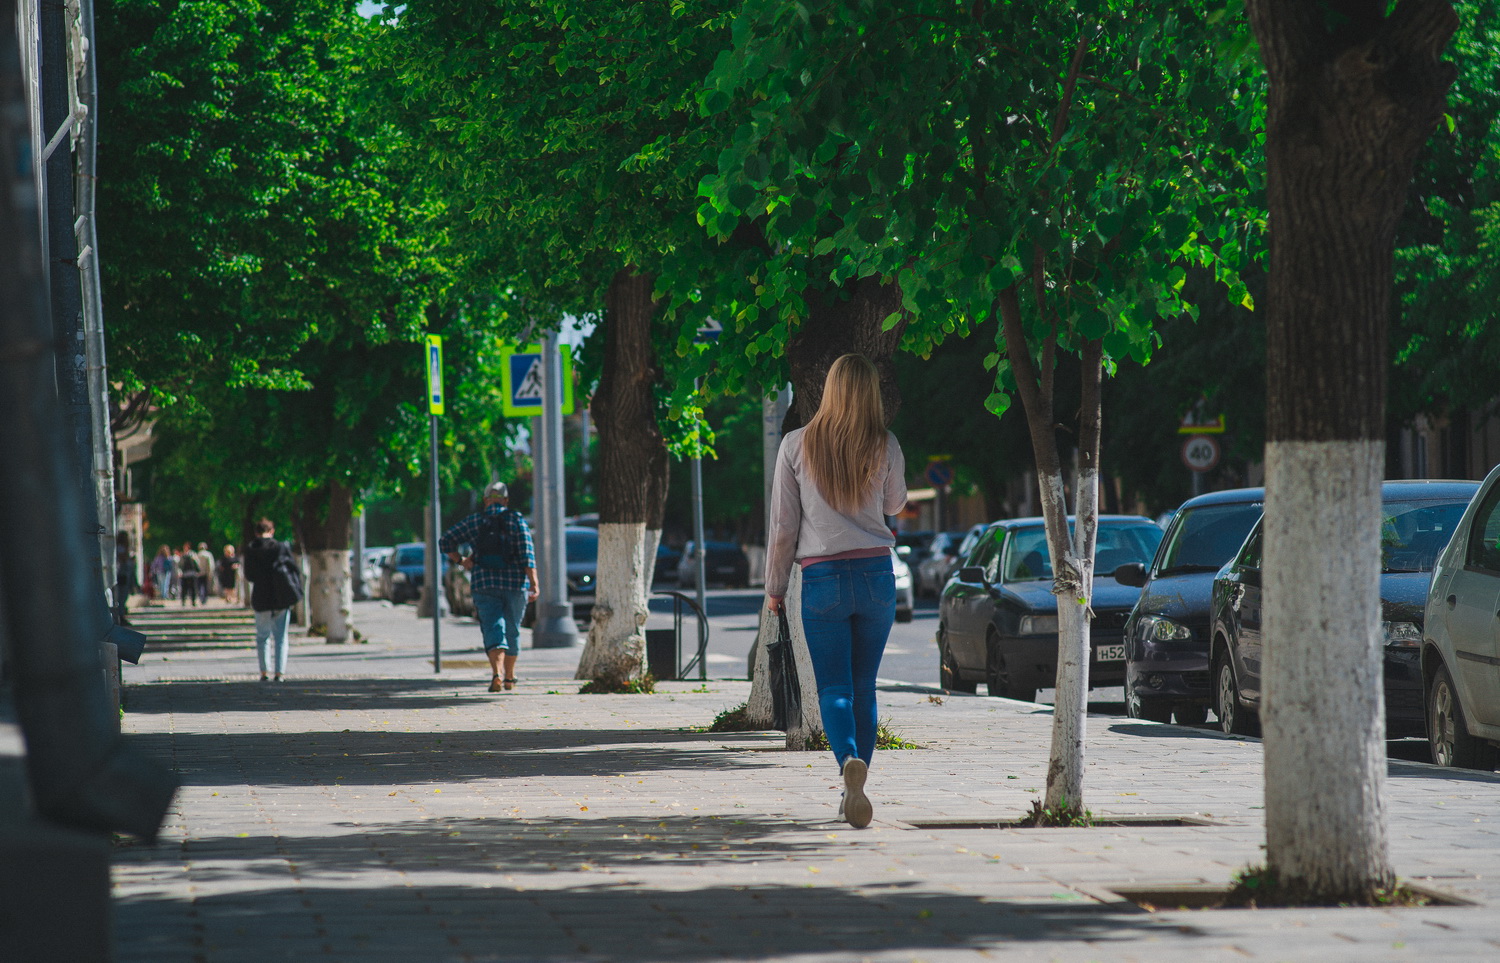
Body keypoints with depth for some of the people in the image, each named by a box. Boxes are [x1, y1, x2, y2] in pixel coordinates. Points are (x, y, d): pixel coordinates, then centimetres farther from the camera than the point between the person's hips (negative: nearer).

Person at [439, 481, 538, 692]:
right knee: (512, 630, 16)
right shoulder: (517, 520, 1)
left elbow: (445, 542, 2)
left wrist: (461, 561, 17)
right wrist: (533, 584, -11)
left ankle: (497, 674, -28)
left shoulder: (473, 521, 4)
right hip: (515, 583, 1)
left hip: (484, 584, -1)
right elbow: (527, 554, -9)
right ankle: (509, 678, 26)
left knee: (493, 630, -5)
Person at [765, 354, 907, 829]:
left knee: (834, 688, -2)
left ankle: (850, 761, -30)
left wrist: (775, 586, 10)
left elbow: (783, 523, 0)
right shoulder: (885, 447, 0)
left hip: (822, 576, -2)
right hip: (876, 574, 2)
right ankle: (855, 791, 12)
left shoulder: (797, 445, -3)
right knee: (864, 687, 11)